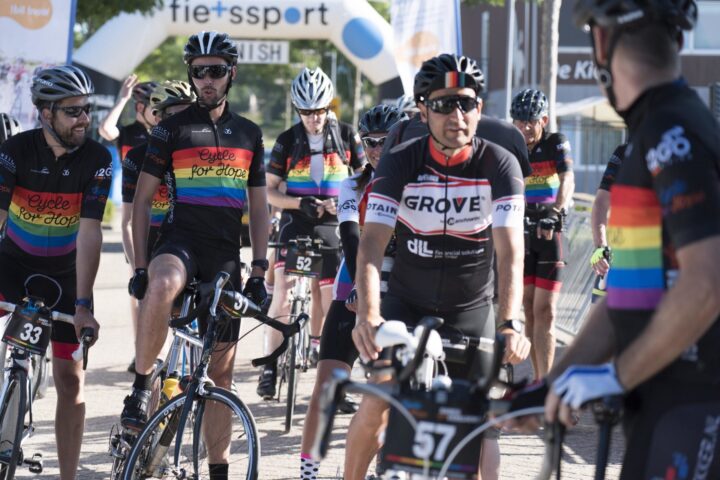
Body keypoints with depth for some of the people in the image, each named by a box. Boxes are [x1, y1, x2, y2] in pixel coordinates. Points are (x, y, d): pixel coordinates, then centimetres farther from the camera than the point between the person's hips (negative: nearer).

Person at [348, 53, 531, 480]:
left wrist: (511, 325, -41)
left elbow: (510, 250, -26)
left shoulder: (499, 165, -16)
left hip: (472, 309, 0)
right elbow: (372, 243, -25)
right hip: (407, 302, 0)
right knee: (376, 407, -9)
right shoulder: (401, 163, -15)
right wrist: (367, 315, -42)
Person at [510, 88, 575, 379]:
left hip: (549, 233, -4)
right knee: (529, 308, 6)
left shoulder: (556, 144, -4)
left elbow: (568, 181, -19)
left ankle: (545, 381, -11)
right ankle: (538, 379, 12)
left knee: (545, 311, -10)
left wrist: (554, 211, -37)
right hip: (521, 232, 4)